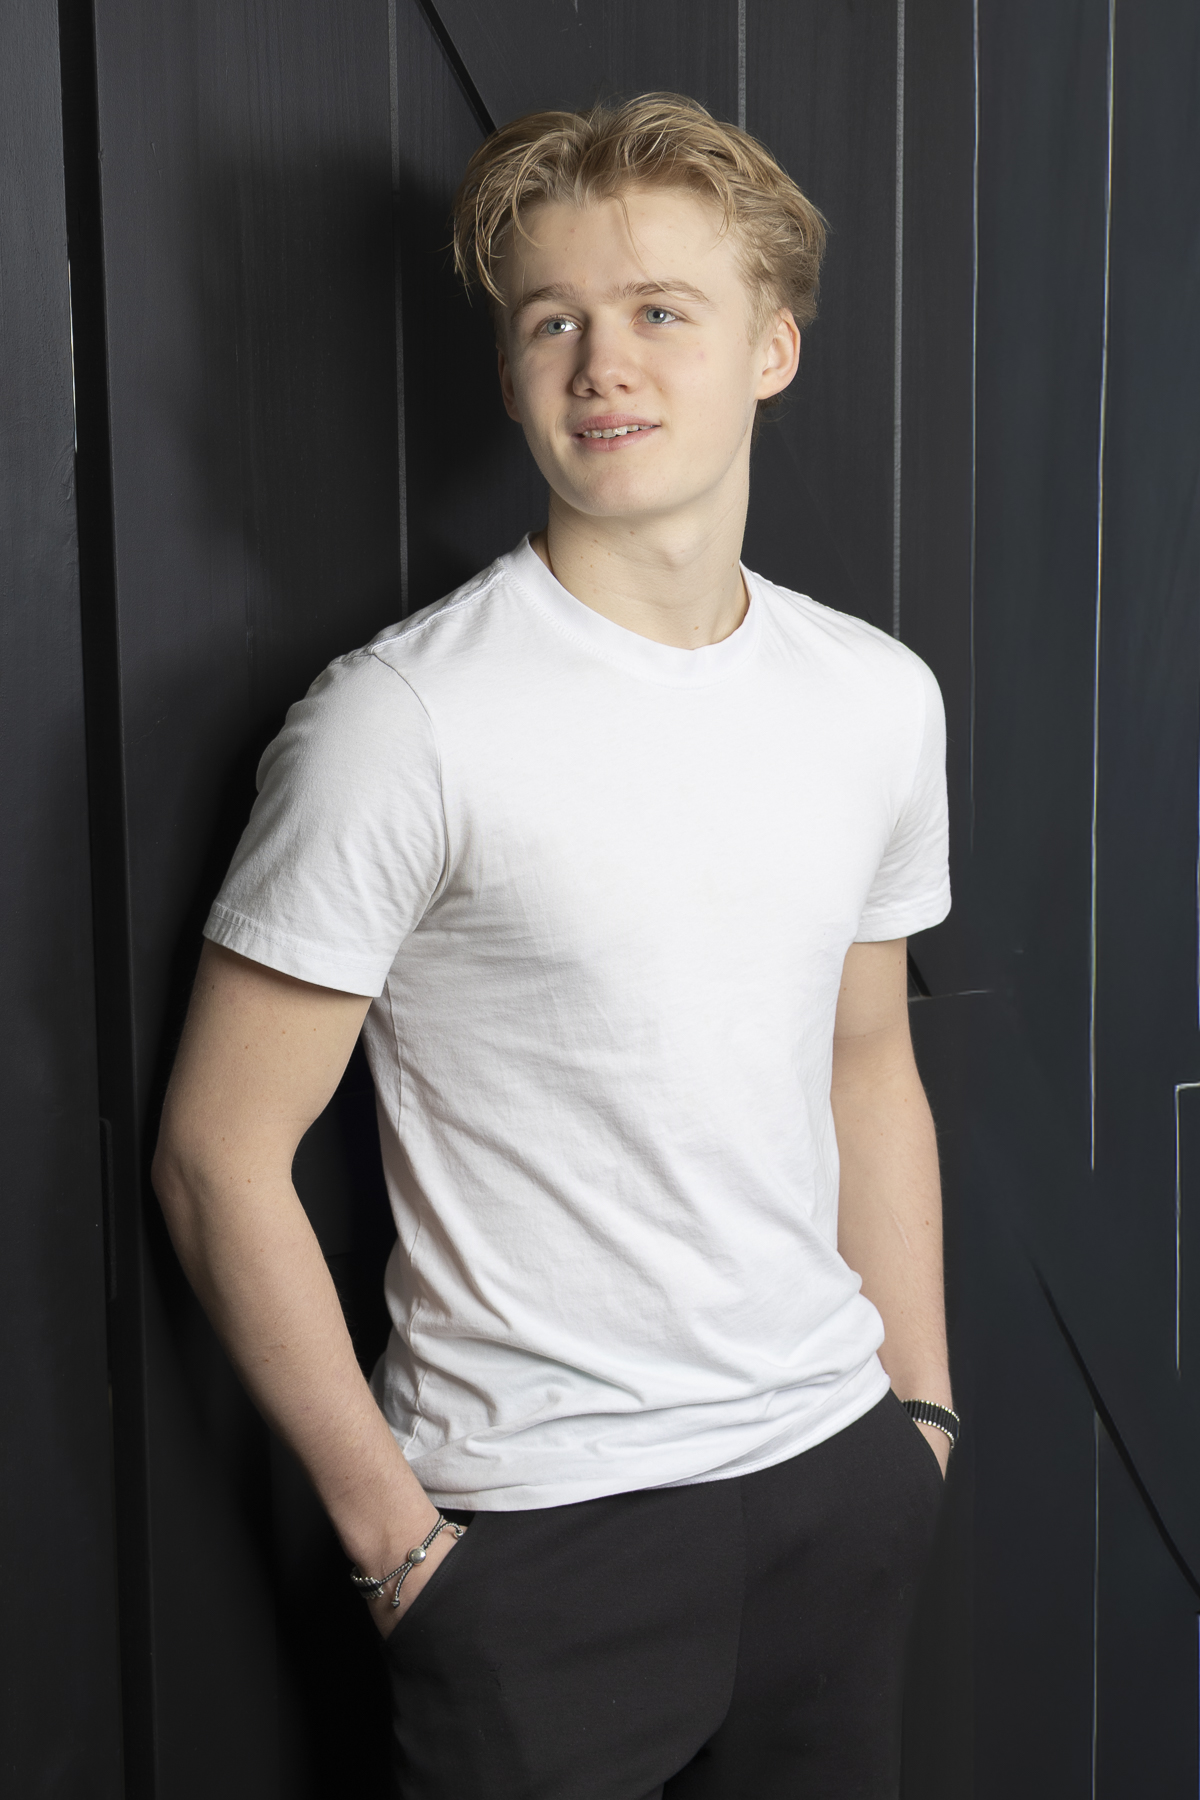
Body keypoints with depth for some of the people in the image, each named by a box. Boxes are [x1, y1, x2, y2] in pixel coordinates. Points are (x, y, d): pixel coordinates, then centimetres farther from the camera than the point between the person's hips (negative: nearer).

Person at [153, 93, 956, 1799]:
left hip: (839, 1475, 5)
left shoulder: (882, 697, 3)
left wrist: (922, 1407, 12)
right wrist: (389, 1529, -10)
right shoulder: (404, 720, -16)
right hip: (543, 1526, -5)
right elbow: (220, 1156, -12)